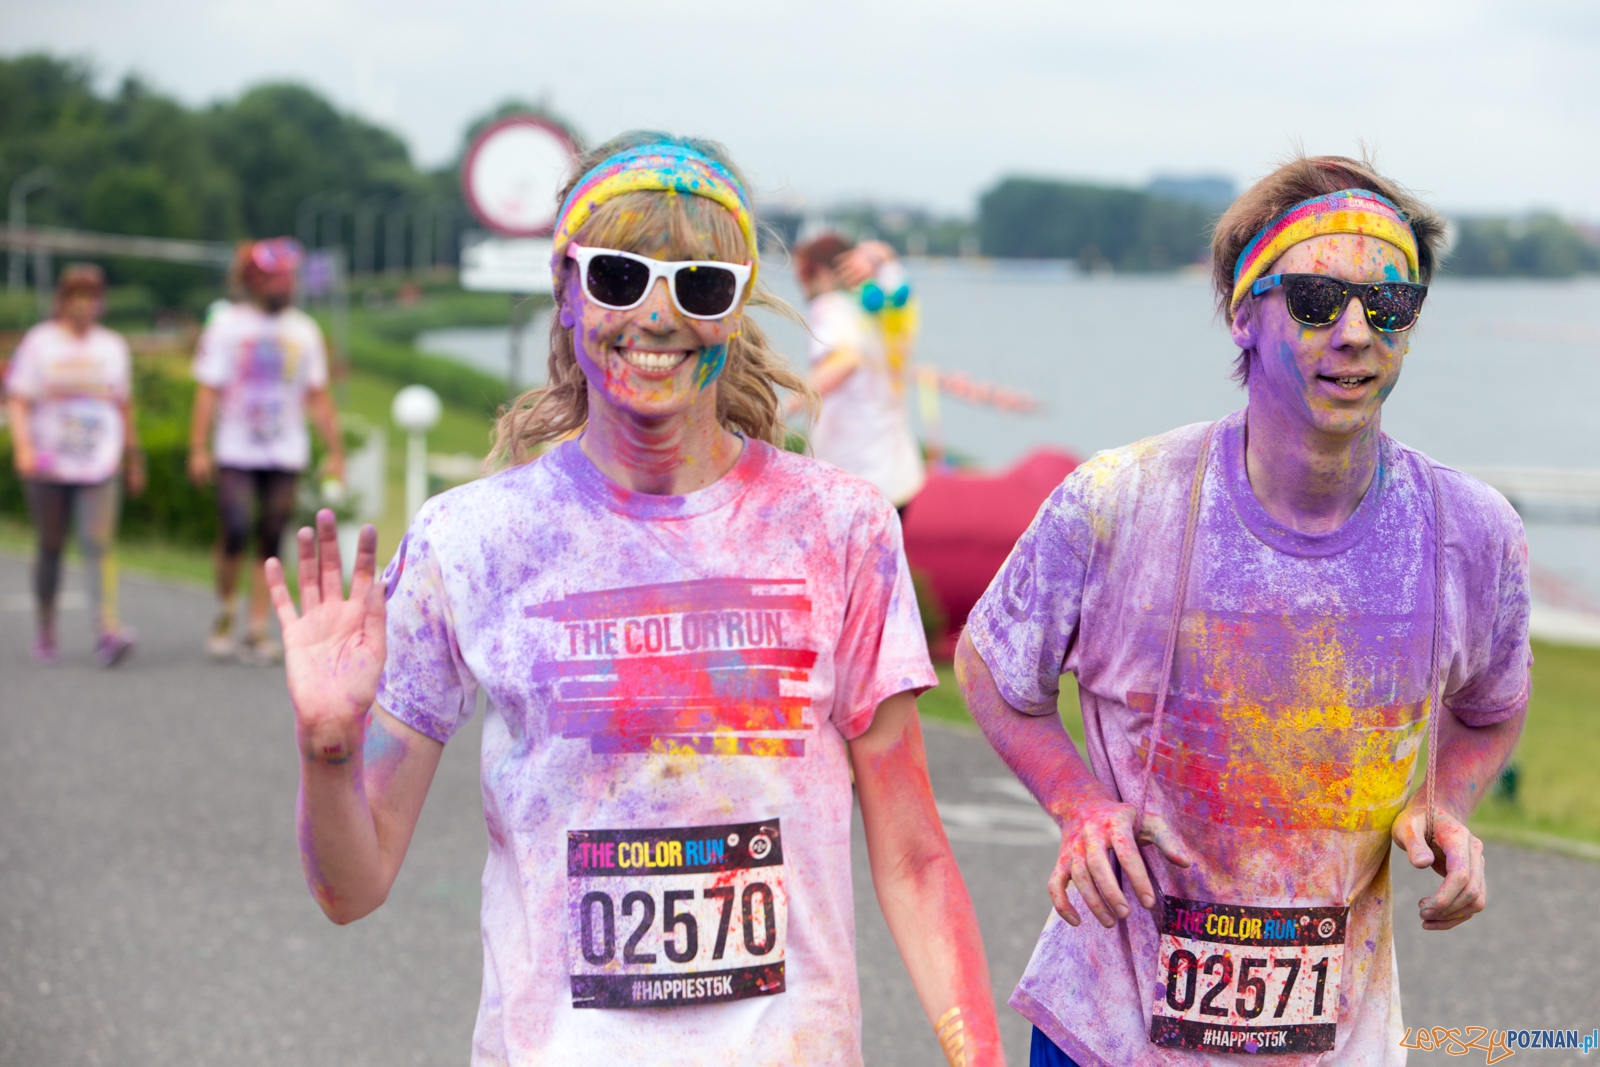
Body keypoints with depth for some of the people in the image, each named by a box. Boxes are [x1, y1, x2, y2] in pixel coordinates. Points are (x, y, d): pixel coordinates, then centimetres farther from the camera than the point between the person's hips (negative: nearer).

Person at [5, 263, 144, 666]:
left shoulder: (113, 346, 11)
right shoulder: (39, 342, 2)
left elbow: (124, 406, 19)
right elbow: (17, 400, -3)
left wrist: (133, 457, 22)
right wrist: (23, 446, -17)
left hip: (99, 465, 1)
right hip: (49, 465, -1)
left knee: (99, 543, -13)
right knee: (51, 546, 7)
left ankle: (107, 630, -24)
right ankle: (46, 633, 20)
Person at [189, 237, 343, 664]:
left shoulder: (304, 330, 10)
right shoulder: (227, 323, 1)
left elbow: (318, 397, 14)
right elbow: (209, 390, -1)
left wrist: (335, 452, 10)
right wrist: (199, 448, -8)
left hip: (287, 454, 3)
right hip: (236, 453, -3)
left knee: (271, 543, 0)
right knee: (236, 530, -16)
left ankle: (257, 629, 7)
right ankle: (225, 611, 7)